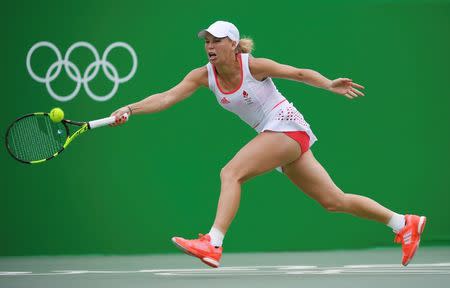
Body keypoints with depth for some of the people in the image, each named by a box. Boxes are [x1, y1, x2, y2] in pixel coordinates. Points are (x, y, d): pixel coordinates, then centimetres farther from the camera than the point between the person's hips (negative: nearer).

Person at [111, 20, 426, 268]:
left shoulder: (253, 65, -13)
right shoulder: (204, 75, 2)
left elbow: (300, 73, -3)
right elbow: (167, 97, -6)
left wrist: (329, 85, -14)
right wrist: (130, 109, -18)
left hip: (287, 126, -7)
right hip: (273, 134, 7)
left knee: (231, 174, -23)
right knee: (334, 201, 10)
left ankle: (213, 246, -31)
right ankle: (405, 224, 20)